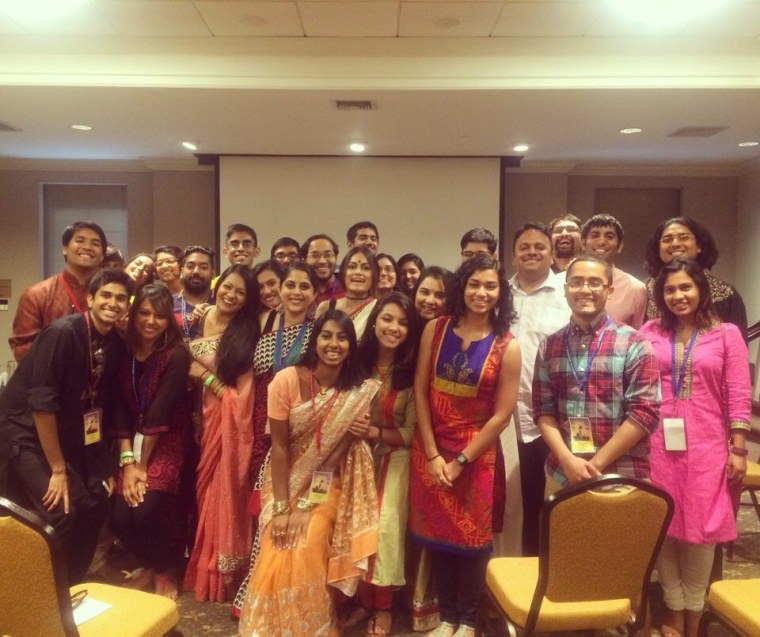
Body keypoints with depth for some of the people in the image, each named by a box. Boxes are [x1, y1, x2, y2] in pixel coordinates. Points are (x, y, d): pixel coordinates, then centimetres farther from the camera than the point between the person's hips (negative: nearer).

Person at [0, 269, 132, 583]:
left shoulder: (115, 343, -3)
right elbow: (41, 403, -25)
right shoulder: (62, 333, -24)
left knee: (94, 506, 5)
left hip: (64, 433, 7)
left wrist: (106, 465, 5)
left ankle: (71, 586, 24)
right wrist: (58, 469, -20)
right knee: (59, 513, -16)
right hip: (25, 431, -7)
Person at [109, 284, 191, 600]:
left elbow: (159, 413, -16)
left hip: (167, 444, -4)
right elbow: (120, 410, -3)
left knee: (147, 510, -22)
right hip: (133, 445, 4)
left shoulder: (176, 354, -13)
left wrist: (142, 464, -15)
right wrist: (127, 461, -12)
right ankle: (151, 563, 24)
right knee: (120, 519, -10)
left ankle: (168, 569, 11)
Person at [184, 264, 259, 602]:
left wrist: (205, 375, -13)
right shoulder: (197, 320, 5)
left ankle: (219, 572, 23)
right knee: (199, 491, 13)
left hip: (226, 426, -4)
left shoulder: (245, 335, -8)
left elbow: (241, 398, -13)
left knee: (221, 494, 5)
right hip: (195, 419, 4)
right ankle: (199, 565, 32)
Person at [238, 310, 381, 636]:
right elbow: (279, 447, -13)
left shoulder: (360, 391, -12)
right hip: (286, 480, 1)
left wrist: (306, 507, -18)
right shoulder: (287, 380, -16)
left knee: (307, 554, -18)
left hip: (329, 486, 0)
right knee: (276, 556, -13)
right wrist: (281, 507, -17)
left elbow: (337, 453, -12)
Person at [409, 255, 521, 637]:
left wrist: (459, 462, -10)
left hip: (476, 455, -2)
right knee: (437, 535, 12)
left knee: (470, 538, 10)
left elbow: (501, 415, -8)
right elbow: (420, 391, -3)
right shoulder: (435, 329, -2)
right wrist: (433, 455, -9)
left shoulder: (507, 347, -8)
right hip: (430, 451, 2)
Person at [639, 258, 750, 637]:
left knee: (700, 528, 8)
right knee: (663, 527, 8)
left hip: (706, 447, -1)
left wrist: (738, 449, -4)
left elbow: (738, 397, 0)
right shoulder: (650, 333, 4)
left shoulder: (726, 334, 3)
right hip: (658, 446, 1)